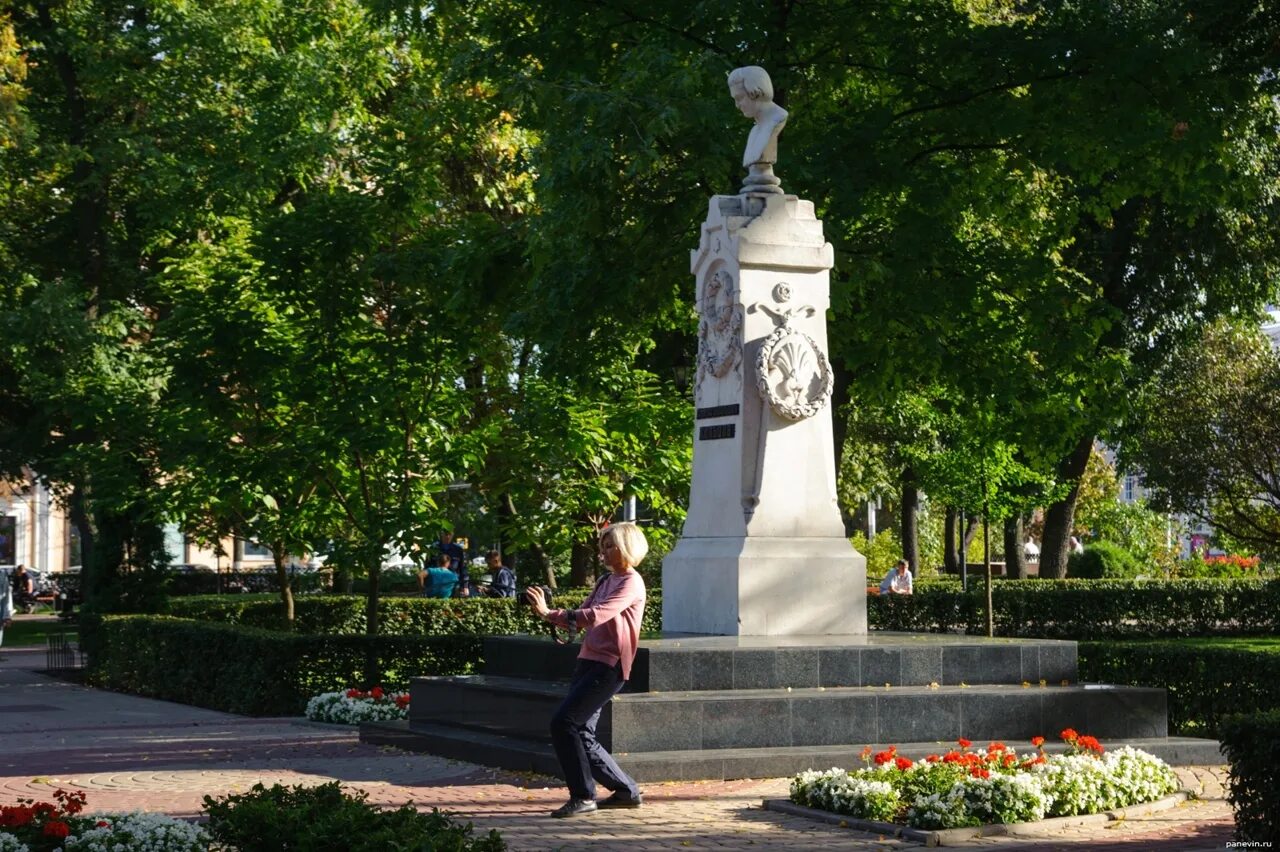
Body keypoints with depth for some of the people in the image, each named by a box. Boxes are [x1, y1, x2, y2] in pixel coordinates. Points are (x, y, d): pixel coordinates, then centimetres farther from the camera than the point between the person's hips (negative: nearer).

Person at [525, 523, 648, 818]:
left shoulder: (631, 583, -8)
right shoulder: (605, 581, 19)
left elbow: (596, 616, -21)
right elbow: (579, 620, 16)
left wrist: (548, 613, -22)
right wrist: (547, 613, -2)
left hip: (608, 666, -9)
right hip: (589, 661, 9)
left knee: (563, 722, -15)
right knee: (581, 734, 8)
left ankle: (582, 796, -9)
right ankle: (627, 791, 19)